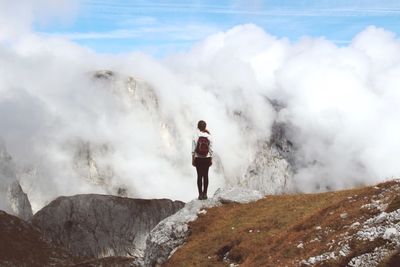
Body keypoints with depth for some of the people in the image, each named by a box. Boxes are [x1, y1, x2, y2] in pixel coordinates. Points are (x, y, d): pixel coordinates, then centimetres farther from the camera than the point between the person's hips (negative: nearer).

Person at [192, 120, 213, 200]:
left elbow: (193, 150, -6)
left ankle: (200, 194, 4)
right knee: (205, 175, 7)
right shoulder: (209, 136, -4)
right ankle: (205, 193, 8)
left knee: (199, 176, 3)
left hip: (198, 158, -1)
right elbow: (211, 149, -1)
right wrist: (211, 159, 8)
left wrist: (193, 159, 2)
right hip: (207, 158, 1)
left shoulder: (195, 137, -8)